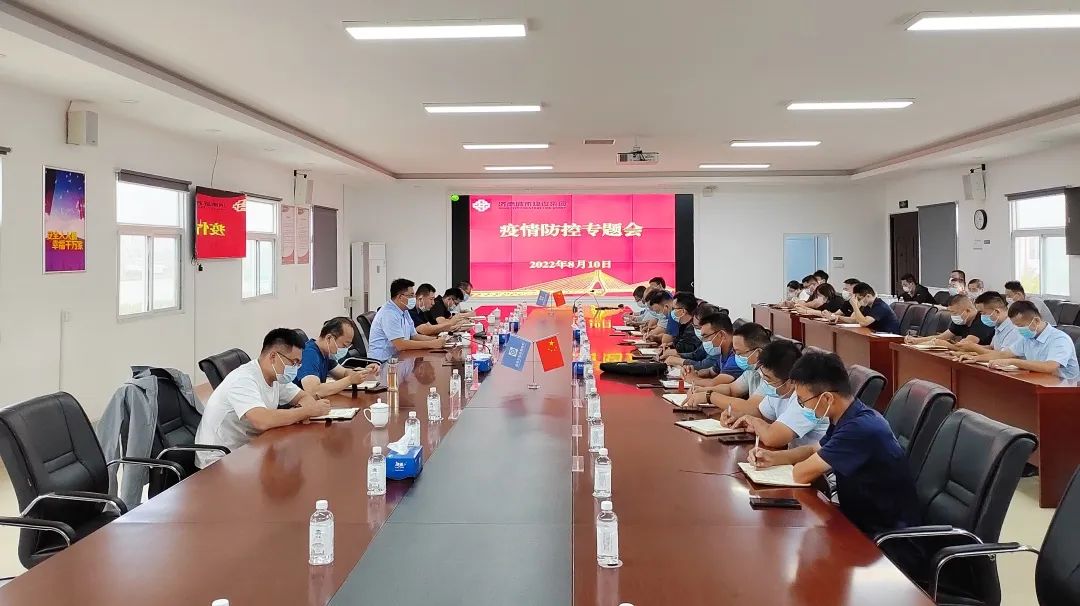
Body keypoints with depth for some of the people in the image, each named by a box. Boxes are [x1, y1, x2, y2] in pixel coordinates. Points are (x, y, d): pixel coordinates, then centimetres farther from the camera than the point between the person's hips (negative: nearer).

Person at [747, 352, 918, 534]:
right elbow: (816, 449, 21)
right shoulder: (849, 417, 2)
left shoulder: (860, 429, -28)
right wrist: (774, 457, 6)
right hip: (862, 517, 8)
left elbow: (801, 474, -24)